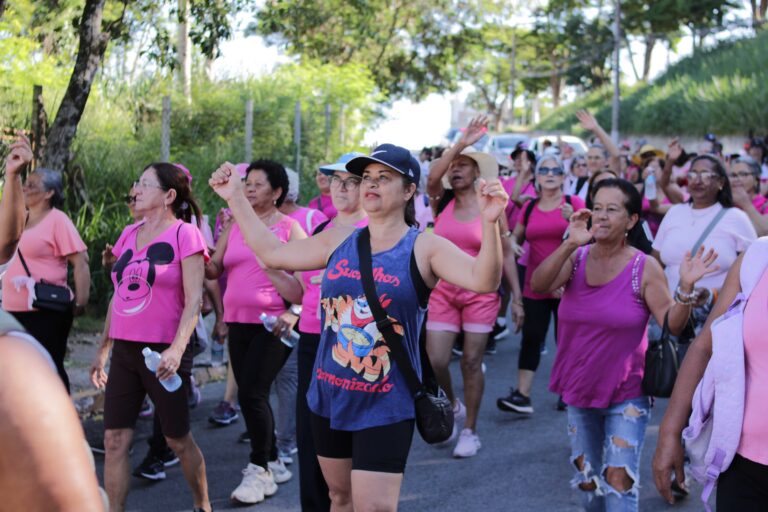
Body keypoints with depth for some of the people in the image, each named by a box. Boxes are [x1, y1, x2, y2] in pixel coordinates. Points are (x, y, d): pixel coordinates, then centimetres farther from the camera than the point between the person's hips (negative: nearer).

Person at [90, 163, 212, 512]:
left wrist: (177, 349, -24)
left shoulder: (184, 234, -7)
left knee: (178, 439, 7)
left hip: (163, 351, -6)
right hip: (125, 351, 6)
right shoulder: (128, 234, 12)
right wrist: (103, 349, 17)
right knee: (114, 440, 1)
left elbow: (194, 299, -13)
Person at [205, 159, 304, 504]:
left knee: (251, 394, -11)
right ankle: (272, 463, 26)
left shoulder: (289, 227, -2)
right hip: (238, 323, 6)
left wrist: (294, 311, -17)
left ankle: (259, 470, 2)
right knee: (251, 396, 11)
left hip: (272, 326, -6)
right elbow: (213, 269, 9)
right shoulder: (235, 225, 12)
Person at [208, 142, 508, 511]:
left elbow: (483, 281, -24)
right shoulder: (339, 239, 5)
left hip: (386, 406, -5)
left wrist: (490, 223, -40)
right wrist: (235, 198, 11)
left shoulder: (424, 248, -9)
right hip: (329, 397, 6)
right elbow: (271, 253, 13)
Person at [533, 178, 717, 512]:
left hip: (626, 394, -4)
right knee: (587, 481, 18)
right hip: (579, 389, 4)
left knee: (619, 484, -7)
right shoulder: (576, 258, -4)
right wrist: (569, 244, -32)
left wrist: (686, 288, -31)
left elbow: (672, 325, -14)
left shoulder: (645, 268, -12)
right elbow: (538, 286, -21)